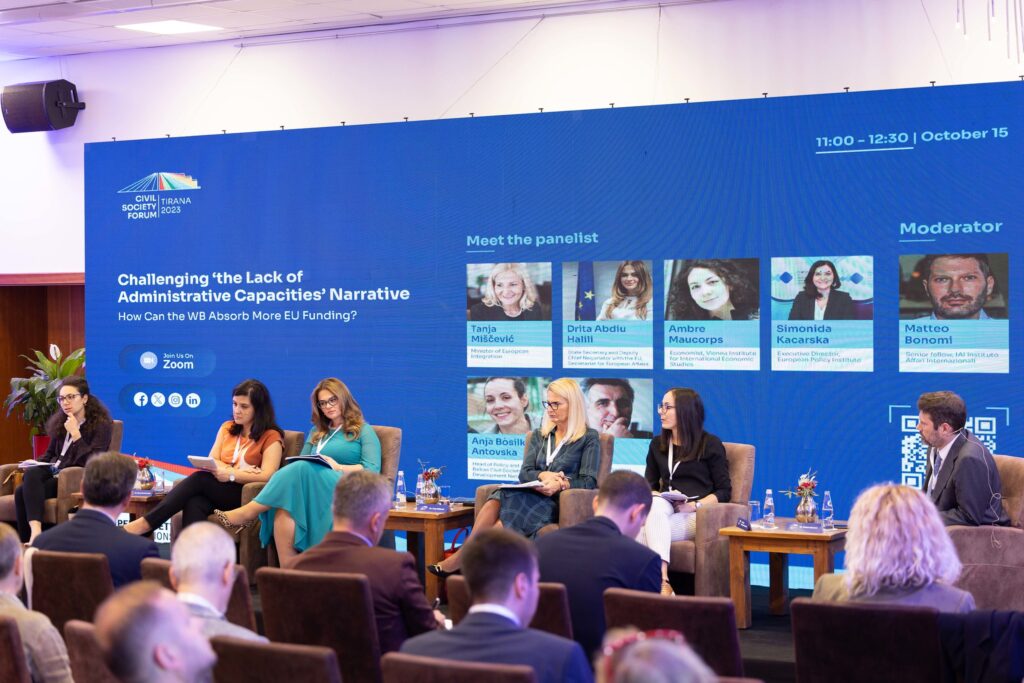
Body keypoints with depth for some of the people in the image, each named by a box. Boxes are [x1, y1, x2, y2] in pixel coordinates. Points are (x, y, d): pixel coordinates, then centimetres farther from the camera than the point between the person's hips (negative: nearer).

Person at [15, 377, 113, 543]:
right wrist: (32, 465, 4)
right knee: (30, 474, -31)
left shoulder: (101, 424, -6)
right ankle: (34, 530, -41)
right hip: (54, 471, 6)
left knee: (24, 491, -29)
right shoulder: (60, 422, 17)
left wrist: (75, 433, -19)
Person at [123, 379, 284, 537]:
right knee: (194, 504, -33)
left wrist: (231, 474, -21)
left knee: (199, 479, -30)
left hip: (247, 496, -5)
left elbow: (267, 476, -9)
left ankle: (146, 523, -38)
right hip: (217, 489, 5)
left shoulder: (271, 437, 4)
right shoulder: (227, 428, 22)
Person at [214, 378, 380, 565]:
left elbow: (373, 469, 0)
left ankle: (247, 513, -31)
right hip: (310, 485, 4)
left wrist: (339, 467, -13)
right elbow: (301, 462, 20)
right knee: (285, 505, -34)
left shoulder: (363, 431, 14)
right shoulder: (316, 432, 31)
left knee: (304, 470, -36)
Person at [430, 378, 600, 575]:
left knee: (508, 499, -32)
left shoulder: (589, 438, 7)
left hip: (559, 502, -4)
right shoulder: (538, 435, 23)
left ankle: (462, 558, -30)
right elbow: (524, 473, 12)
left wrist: (560, 484, -20)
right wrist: (543, 475, -10)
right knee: (498, 498, -31)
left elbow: (589, 482, -2)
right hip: (531, 497, 5)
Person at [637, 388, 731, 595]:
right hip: (663, 511, 4)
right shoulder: (658, 445, 22)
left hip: (696, 516, -4)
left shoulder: (710, 444, 6)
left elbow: (724, 491, 2)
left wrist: (694, 505, -15)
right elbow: (649, 485, 20)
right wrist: (653, 497, -6)